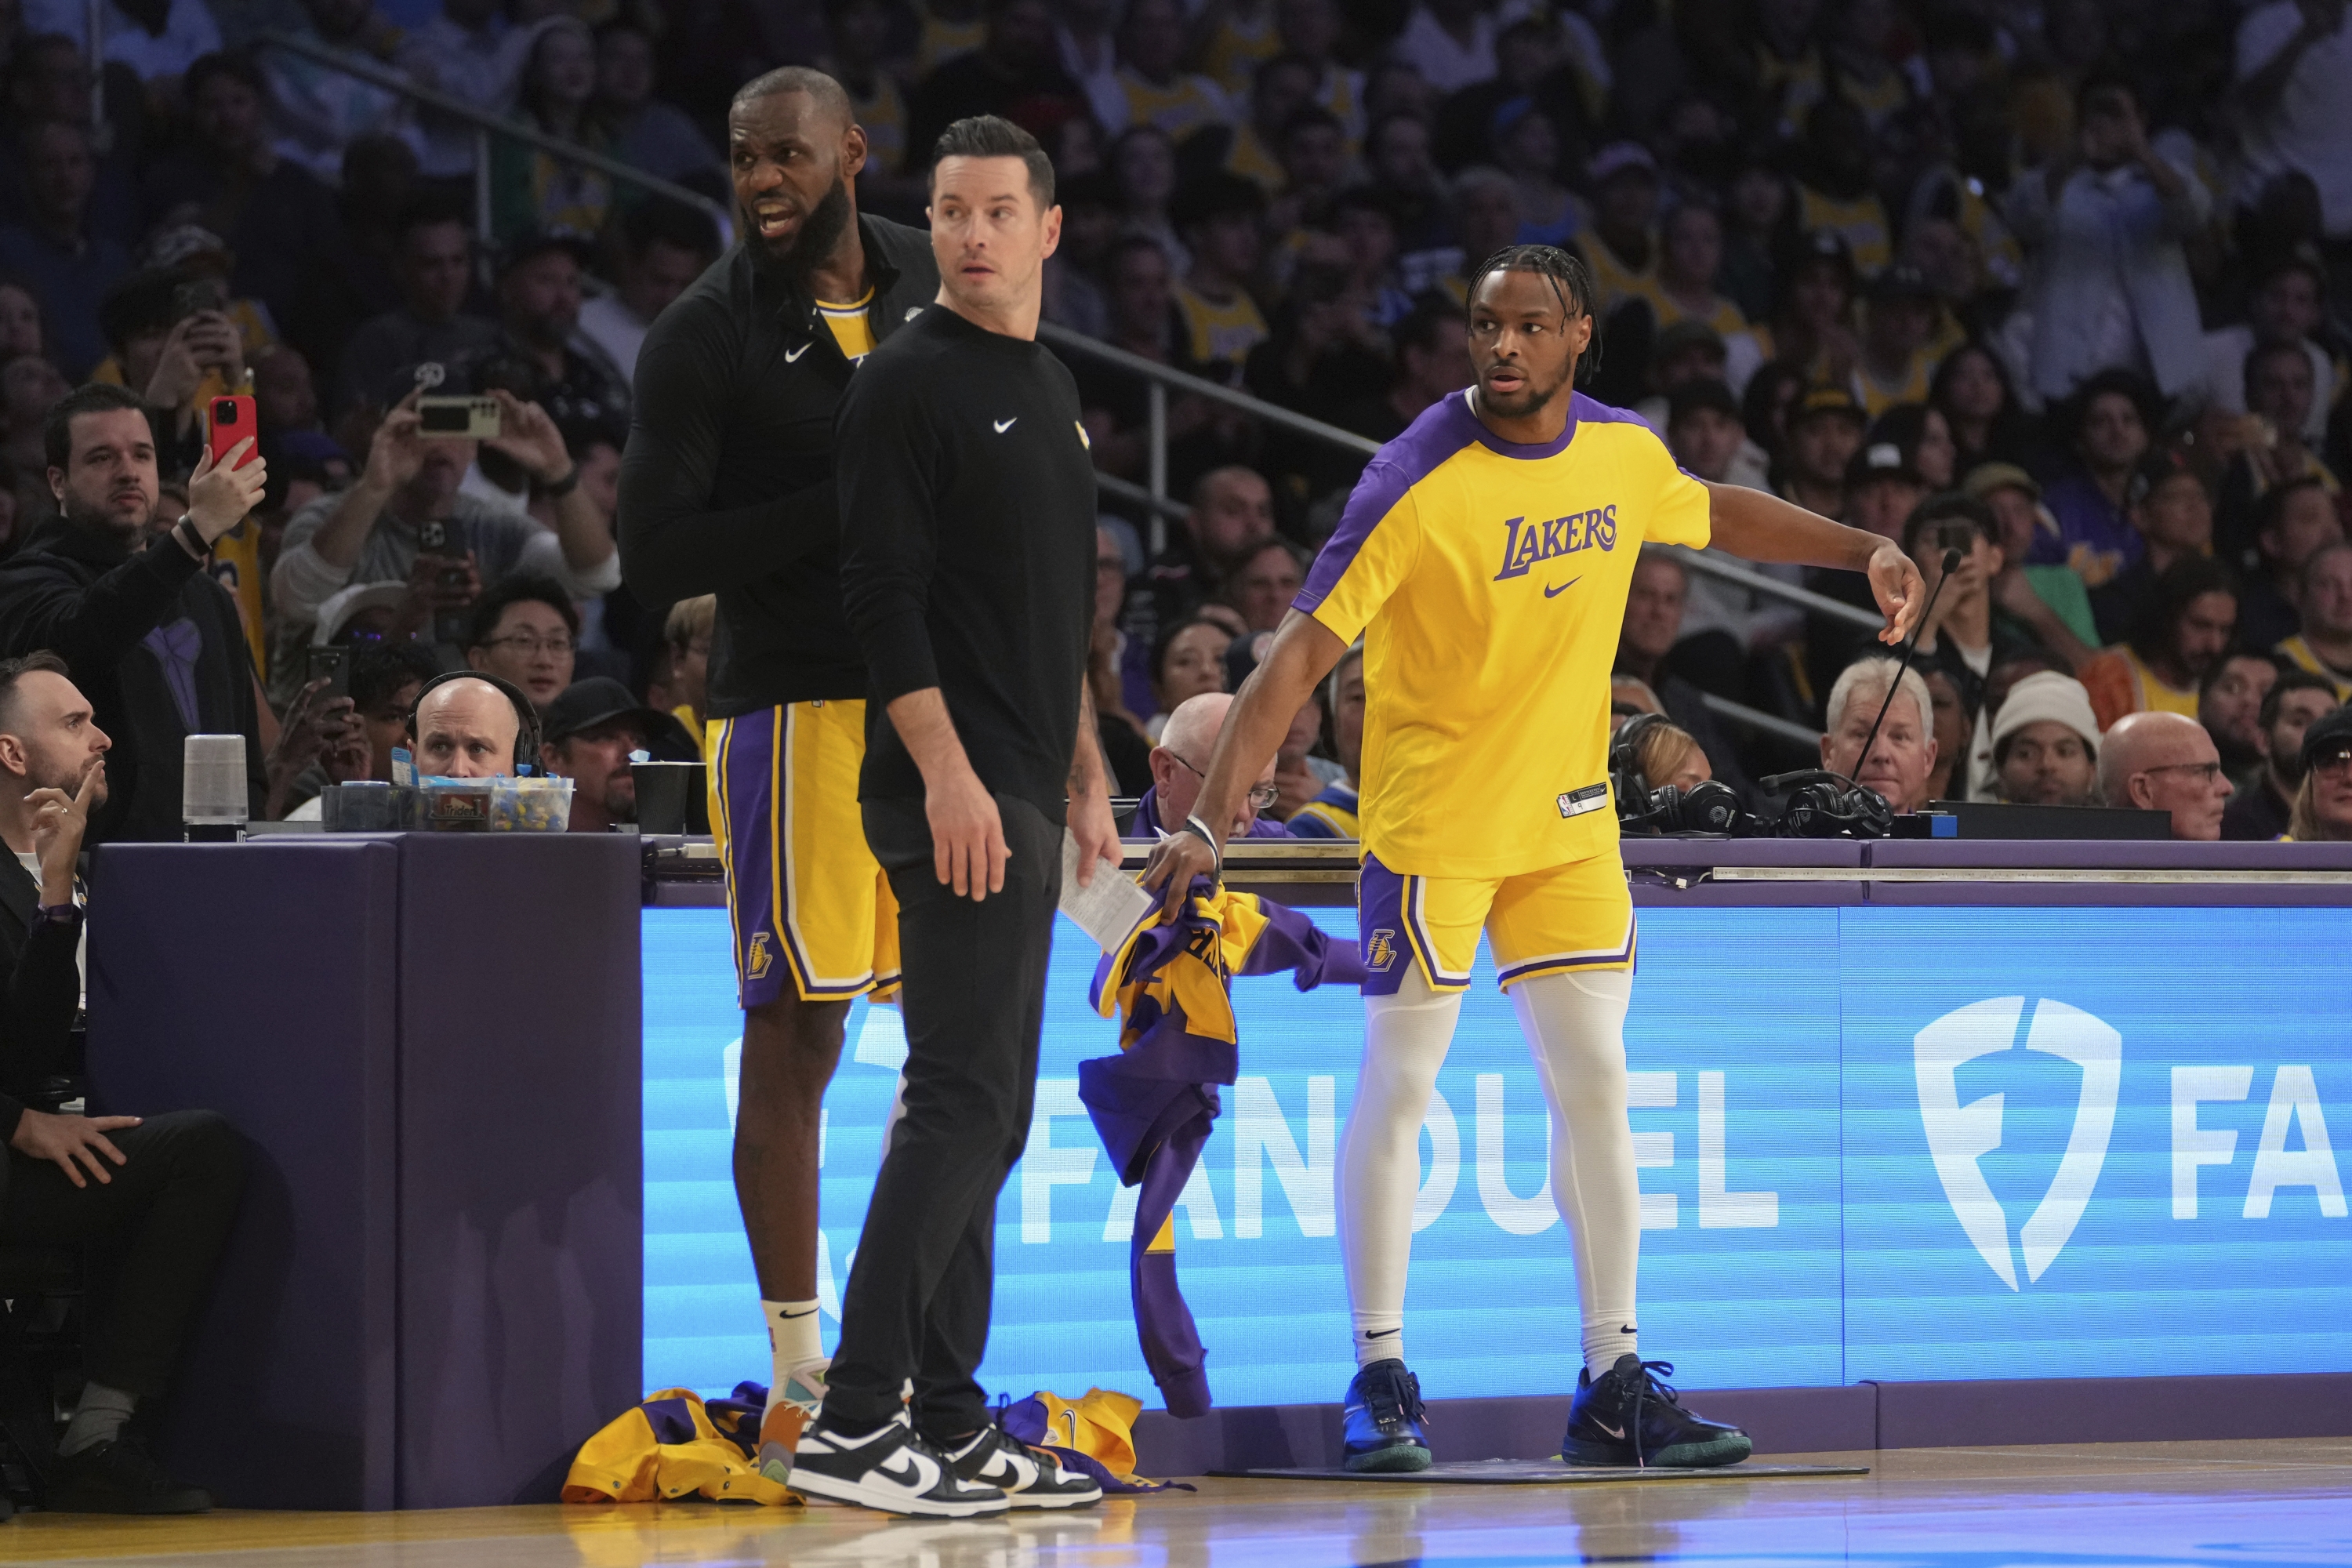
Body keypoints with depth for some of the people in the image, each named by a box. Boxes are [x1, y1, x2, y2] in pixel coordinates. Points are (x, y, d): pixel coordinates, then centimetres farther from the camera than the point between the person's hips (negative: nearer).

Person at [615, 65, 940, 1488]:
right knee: (795, 1035, -4)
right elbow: (654, 556, -14)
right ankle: (798, 1381, 1)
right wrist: (851, 505, -19)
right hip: (795, 702, -5)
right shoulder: (705, 339, -8)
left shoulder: (934, 282, 8)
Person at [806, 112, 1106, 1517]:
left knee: (988, 1115, 9)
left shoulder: (1052, 389, 19)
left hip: (1024, 799, 9)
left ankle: (952, 1428, 12)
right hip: (954, 794, -9)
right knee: (963, 1099, -15)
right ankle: (855, 1422, -17)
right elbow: (883, 595, -15)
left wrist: (1087, 779, 23)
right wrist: (948, 770, -22)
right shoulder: (910, 384, -8)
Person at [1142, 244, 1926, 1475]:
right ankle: (1380, 1379, 7)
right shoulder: (1417, 482, -19)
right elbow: (1302, 649, -21)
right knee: (1398, 1091, -2)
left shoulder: (1623, 453, -1)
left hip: (1569, 821, 5)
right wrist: (1210, 820, -28)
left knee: (1595, 1086, 4)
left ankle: (1614, 1388, 9)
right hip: (1430, 820, -5)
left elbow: (1715, 511, 23)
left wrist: (1862, 549, 14)